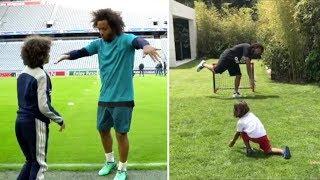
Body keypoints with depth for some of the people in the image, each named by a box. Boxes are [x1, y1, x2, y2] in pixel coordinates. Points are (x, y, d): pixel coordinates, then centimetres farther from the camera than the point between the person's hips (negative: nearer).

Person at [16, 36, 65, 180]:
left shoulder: (23, 73, 7)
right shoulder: (41, 76, -16)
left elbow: (24, 99, 11)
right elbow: (43, 106, -19)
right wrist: (59, 120, -6)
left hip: (20, 121, 7)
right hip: (35, 123, -7)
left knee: (30, 161, 21)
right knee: (39, 163, 6)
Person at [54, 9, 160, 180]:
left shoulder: (125, 39, -13)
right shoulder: (99, 43, 5)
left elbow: (137, 40, -32)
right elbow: (83, 51, 4)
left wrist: (146, 45, -57)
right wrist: (68, 55, -18)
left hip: (122, 99, -6)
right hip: (104, 98, 6)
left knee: (121, 134, 3)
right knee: (103, 130, 17)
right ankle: (110, 161, 40)